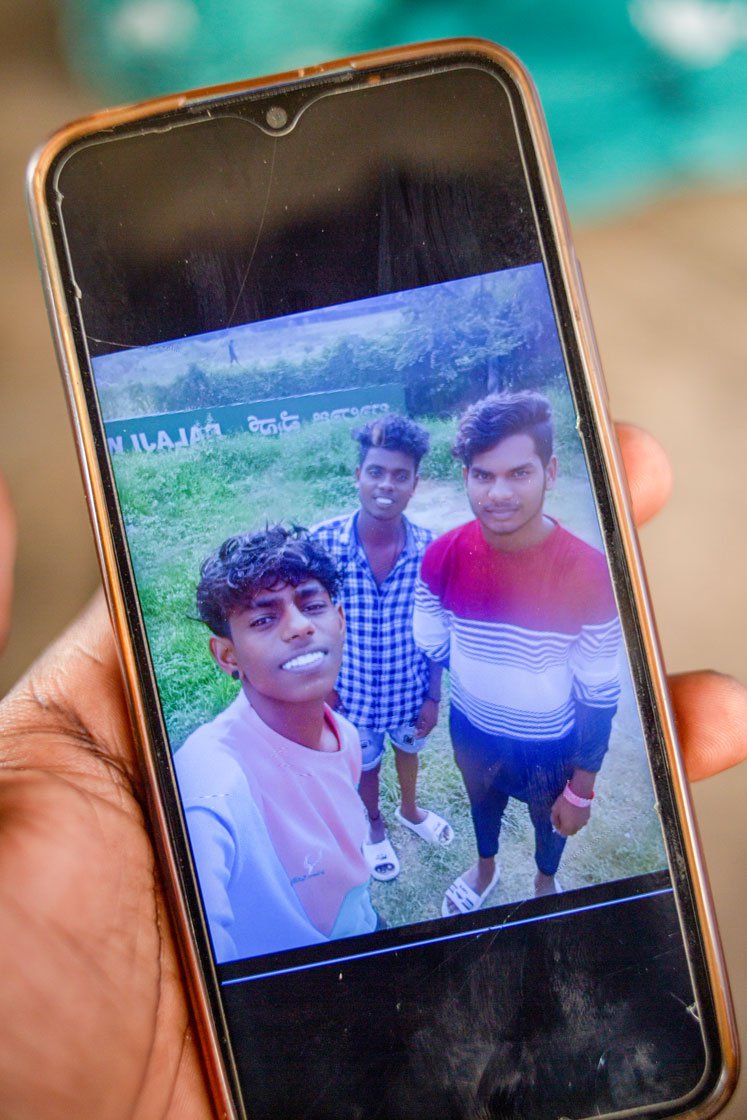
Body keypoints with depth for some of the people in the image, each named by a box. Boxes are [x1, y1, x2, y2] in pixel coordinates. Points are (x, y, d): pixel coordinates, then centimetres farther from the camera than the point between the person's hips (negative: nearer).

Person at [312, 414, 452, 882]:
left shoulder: (429, 549, -21)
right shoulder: (322, 542, -25)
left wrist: (433, 697, -4)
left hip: (409, 690, 1)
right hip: (352, 691, -1)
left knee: (408, 748, 30)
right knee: (365, 765, 26)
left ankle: (410, 809, 61)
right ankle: (375, 826, 56)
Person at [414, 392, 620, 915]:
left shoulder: (590, 573, -32)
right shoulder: (443, 556, -24)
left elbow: (599, 695, -20)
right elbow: (431, 648, -5)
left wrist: (582, 789, -14)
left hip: (550, 743, -2)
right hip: (473, 730, 2)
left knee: (551, 818, 28)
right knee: (483, 802, 31)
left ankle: (546, 880, 60)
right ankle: (486, 868, 63)